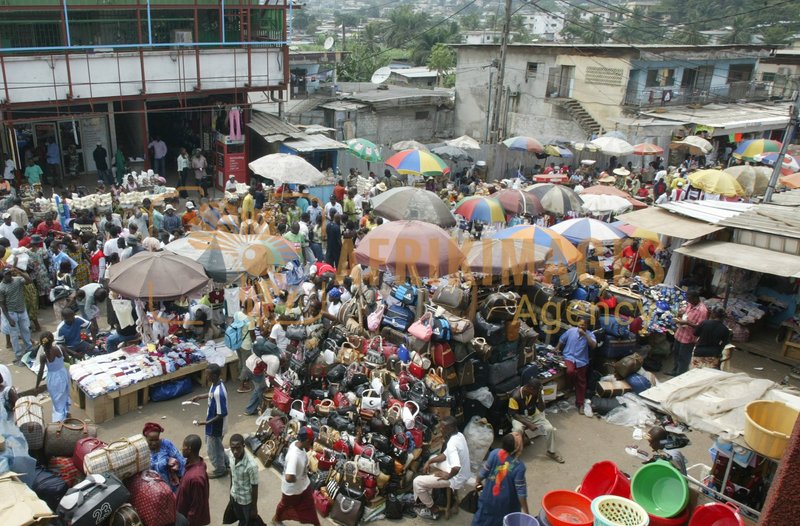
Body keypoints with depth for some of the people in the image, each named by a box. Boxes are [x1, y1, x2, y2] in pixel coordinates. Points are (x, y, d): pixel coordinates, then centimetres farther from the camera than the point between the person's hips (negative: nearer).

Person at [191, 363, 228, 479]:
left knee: (212, 449, 14)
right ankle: (224, 464, 49)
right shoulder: (216, 384, -8)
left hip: (216, 426, -9)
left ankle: (220, 470, 36)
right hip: (215, 424, 9)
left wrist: (207, 422, -28)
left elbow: (222, 414, -30)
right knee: (217, 446, 28)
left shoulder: (219, 393, -37)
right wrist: (200, 396, 15)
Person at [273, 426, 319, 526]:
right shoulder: (294, 456, -42)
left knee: (309, 505, 24)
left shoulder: (297, 443, -17)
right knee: (286, 504, 25)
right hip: (292, 488, -7)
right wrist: (297, 479, -28)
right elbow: (289, 478, -48)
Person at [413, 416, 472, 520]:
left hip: (456, 479, -10)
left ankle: (433, 509, 10)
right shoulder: (459, 435, 0)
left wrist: (448, 476, -22)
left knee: (417, 482, -7)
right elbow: (445, 455, 11)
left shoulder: (452, 444, -30)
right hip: (462, 473, 10)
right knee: (432, 459, 29)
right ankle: (429, 493, 37)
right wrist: (429, 461, 2)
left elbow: (456, 468, -42)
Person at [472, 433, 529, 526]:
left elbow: (484, 471, -7)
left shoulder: (495, 453, -20)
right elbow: (521, 491, -21)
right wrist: (525, 511, -11)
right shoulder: (519, 466, -28)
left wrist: (478, 481, 14)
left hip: (489, 497, 3)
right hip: (506, 503, -3)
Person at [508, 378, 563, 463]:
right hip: (520, 417, -4)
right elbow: (514, 414, -23)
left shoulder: (536, 393, -14)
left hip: (534, 415, 4)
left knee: (550, 428, -19)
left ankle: (551, 452, 4)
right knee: (517, 430, -37)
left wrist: (539, 395, -28)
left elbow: (541, 409, -12)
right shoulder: (515, 395, -28)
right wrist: (529, 424, -29)